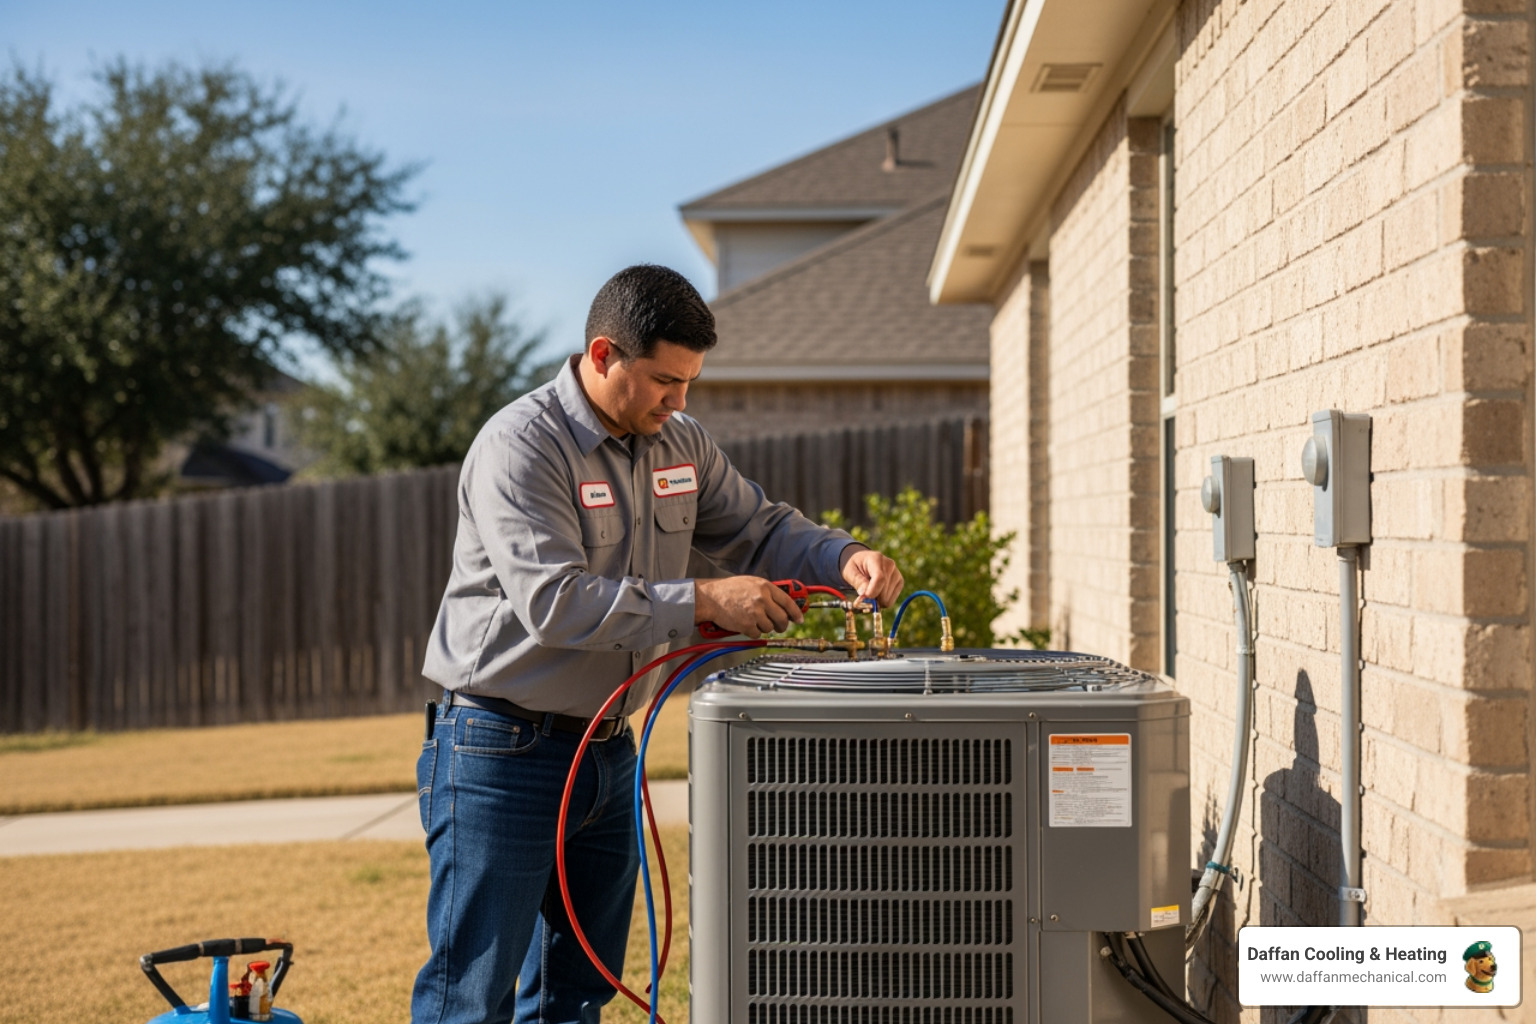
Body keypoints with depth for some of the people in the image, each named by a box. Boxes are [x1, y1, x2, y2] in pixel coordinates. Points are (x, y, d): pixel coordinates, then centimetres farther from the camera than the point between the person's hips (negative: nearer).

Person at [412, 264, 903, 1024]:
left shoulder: (680, 445, 7)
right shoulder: (520, 447, -17)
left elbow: (759, 531, 14)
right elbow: (553, 601, -27)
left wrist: (842, 559, -7)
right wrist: (701, 603, -27)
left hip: (609, 750, 8)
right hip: (503, 753, -7)